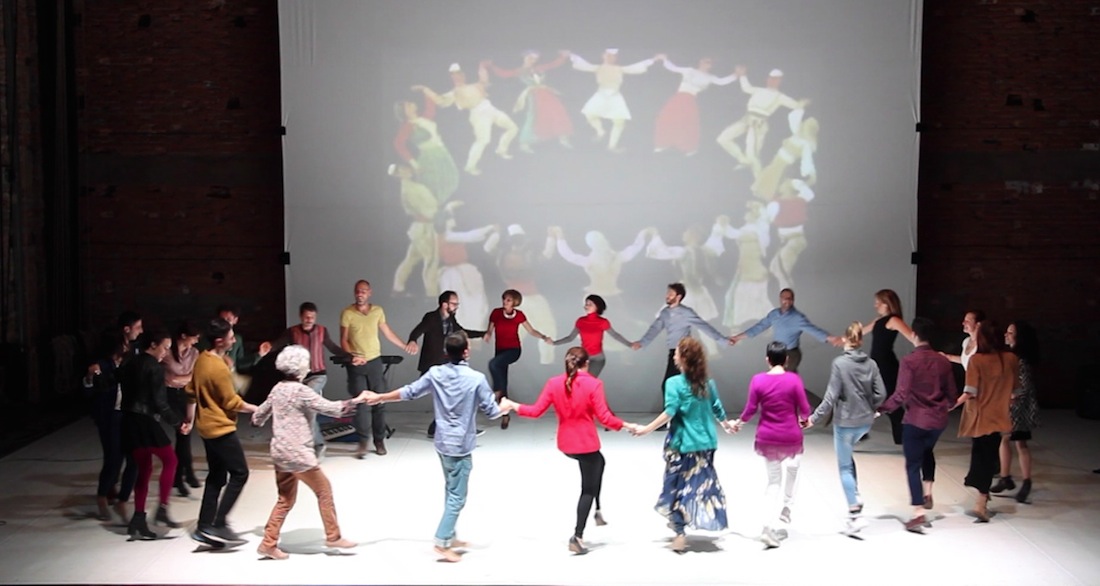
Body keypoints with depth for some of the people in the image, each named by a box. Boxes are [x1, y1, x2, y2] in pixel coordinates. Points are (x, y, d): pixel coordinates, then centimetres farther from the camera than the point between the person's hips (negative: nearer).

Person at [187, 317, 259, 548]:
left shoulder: (201, 359, 5)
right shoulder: (219, 368, -23)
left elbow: (191, 392, 14)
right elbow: (232, 402, -16)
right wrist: (257, 409, -5)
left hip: (207, 426, 9)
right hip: (221, 428, -9)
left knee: (216, 476, 13)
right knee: (240, 473, -2)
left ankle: (204, 527, 13)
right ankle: (218, 525, -5)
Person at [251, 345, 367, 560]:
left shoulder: (278, 389, 9)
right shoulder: (301, 391, -15)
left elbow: (259, 415, 21)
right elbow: (330, 408, -18)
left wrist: (257, 420, 44)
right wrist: (356, 401, -10)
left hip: (280, 453, 8)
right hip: (298, 453, -8)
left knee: (286, 499, 14)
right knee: (324, 490, 6)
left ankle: (268, 543, 12)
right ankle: (333, 536, 13)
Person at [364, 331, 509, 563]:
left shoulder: (435, 373, -3)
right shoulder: (476, 379, -16)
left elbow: (408, 392, 6)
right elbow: (491, 411, -9)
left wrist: (379, 397, 21)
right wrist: (507, 406, 13)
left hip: (443, 442, 6)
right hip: (461, 445, -6)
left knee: (451, 492, 20)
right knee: (457, 497, -1)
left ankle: (450, 537, 27)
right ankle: (442, 542, -4)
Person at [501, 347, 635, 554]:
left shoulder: (554, 383, -5)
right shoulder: (593, 384, -16)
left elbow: (536, 411, -3)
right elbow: (604, 418, -18)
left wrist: (513, 406, 11)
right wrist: (625, 425, -4)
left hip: (565, 444, 6)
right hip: (586, 444, -5)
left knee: (598, 462, 34)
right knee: (588, 490, 9)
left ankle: (598, 510, 36)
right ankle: (577, 537, 2)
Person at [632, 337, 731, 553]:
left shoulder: (674, 383, -12)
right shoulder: (708, 383, 4)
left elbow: (669, 413, -20)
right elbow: (717, 410, 13)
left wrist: (647, 429, -17)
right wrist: (726, 425, 32)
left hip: (681, 444, -4)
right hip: (705, 443, 5)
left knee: (677, 486, 4)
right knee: (703, 484, 13)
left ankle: (680, 533, 0)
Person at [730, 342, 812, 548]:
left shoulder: (758, 380, -8)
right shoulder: (794, 379, -13)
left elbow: (751, 409, -4)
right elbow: (804, 409, -9)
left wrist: (739, 422, 15)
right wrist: (804, 419, 14)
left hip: (767, 438, 2)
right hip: (791, 436, -2)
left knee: (773, 480, 13)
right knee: (792, 466, 32)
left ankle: (768, 526, 1)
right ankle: (787, 507, 30)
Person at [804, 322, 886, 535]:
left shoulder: (840, 363, -16)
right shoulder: (870, 364, -2)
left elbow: (831, 397, -17)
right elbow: (880, 394, -1)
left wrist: (815, 418, -10)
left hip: (845, 421, -5)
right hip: (865, 422, 5)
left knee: (845, 467, 7)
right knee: (847, 455, 29)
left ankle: (855, 514, 3)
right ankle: (856, 495, 19)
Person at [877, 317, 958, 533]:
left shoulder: (909, 361, -15)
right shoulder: (943, 361, 1)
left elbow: (901, 395, -19)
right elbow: (952, 395, 7)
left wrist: (881, 409, -6)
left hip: (915, 420, -5)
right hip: (938, 420, 5)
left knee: (913, 465, 4)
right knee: (927, 452, 32)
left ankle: (918, 513, -2)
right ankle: (927, 494, 24)